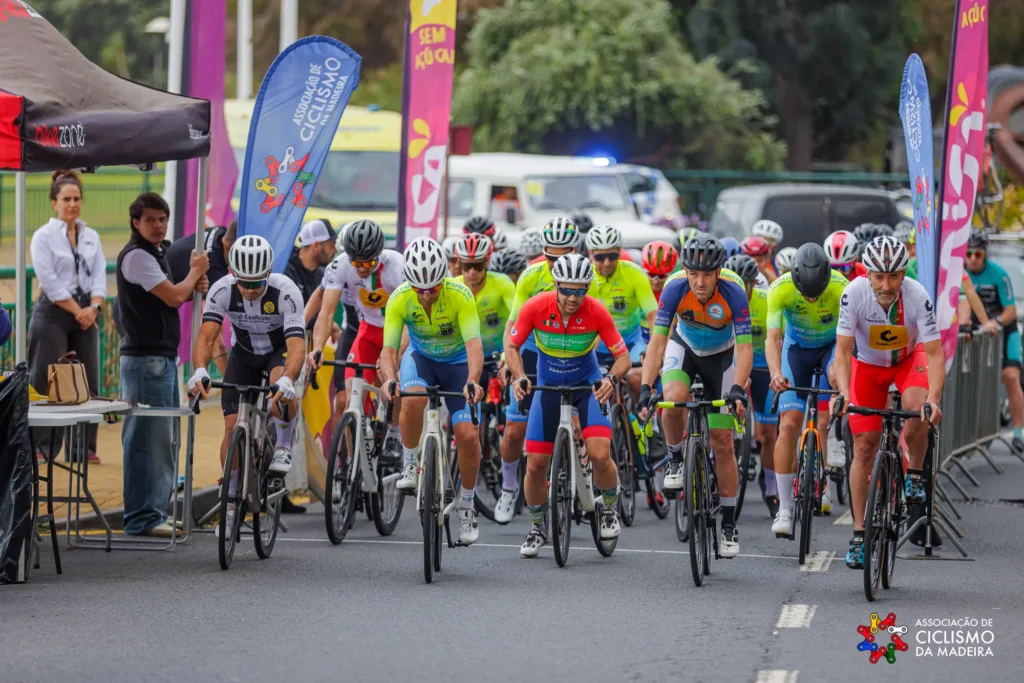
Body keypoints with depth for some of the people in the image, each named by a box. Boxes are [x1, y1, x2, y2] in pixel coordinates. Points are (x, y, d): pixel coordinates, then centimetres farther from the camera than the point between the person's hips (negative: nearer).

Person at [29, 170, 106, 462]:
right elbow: (49, 282, -10)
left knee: (88, 382, 3)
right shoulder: (44, 237, -4)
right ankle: (42, 446, -3)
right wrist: (77, 310, -13)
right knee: (47, 383, -7)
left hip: (86, 315, 5)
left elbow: (99, 275, 6)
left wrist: (94, 307, -10)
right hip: (53, 315, -5)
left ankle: (85, 446, 9)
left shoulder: (91, 237, 12)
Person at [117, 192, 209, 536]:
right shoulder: (136, 256, -14)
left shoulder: (156, 254, 17)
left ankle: (155, 513, 19)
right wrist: (195, 271, -2)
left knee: (163, 439, 13)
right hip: (144, 358, -10)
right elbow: (173, 296, -19)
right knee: (148, 437, -10)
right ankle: (142, 517, -9)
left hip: (163, 358, 10)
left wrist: (193, 285, 3)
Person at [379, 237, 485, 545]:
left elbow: (474, 344, -38)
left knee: (468, 434, -15)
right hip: (421, 357, 1)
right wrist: (389, 379, -49)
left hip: (457, 361, -1)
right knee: (412, 401, -34)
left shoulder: (460, 295, -30)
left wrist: (472, 381, -56)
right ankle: (411, 464, -9)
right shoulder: (399, 299, -25)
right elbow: (389, 349, -27)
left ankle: (467, 506, 6)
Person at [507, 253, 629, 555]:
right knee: (535, 465, -4)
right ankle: (538, 526, 21)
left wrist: (612, 379, -36)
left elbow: (623, 356, -16)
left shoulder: (596, 312, -23)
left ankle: (610, 508, 9)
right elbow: (512, 346, -7)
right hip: (548, 386, 1)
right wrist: (519, 377, -25)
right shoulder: (536, 307, -21)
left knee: (600, 455, -20)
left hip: (588, 385, -1)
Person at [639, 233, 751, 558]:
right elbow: (657, 341, -30)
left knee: (723, 443, -4)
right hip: (684, 348, 1)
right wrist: (645, 388, -41)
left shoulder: (734, 295, -31)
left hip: (721, 356, -1)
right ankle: (675, 458, -5)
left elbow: (744, 348, -32)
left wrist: (737, 390, -48)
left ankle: (729, 524, 7)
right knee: (674, 399, -34)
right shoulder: (675, 290, -29)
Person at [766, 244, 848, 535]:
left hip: (831, 345, 0)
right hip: (797, 348, 0)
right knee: (789, 425, -11)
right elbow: (773, 338, -32)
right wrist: (775, 374, -49)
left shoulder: (841, 288, -30)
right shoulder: (780, 289, -28)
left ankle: (833, 434, -6)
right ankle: (784, 508, -7)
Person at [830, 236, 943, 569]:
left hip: (910, 357, -1)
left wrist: (933, 399, -46)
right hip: (868, 363, 1)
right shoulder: (854, 293, -30)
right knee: (864, 446, -5)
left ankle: (914, 475, -4)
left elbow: (934, 354, -32)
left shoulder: (917, 296, -31)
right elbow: (843, 351, -27)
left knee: (918, 409, -32)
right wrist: (844, 394, -43)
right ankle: (859, 534, 3)